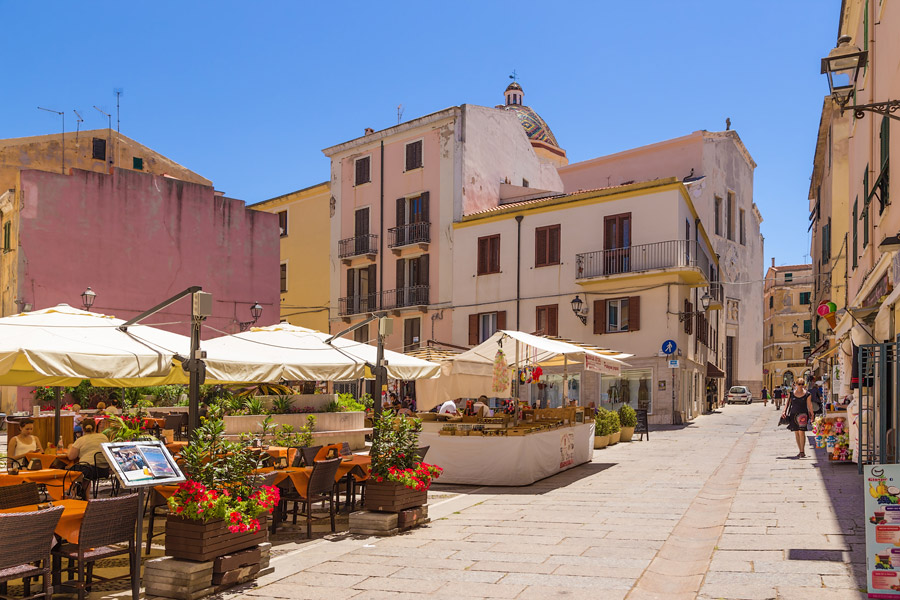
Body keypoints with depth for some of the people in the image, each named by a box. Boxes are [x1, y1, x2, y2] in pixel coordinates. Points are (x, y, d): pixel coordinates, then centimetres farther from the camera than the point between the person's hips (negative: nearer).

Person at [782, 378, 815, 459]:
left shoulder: (807, 394, 0)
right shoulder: (792, 393, 7)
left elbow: (809, 405, -1)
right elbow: (788, 402, 8)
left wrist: (812, 415, -6)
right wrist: (784, 411, -3)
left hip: (803, 415, -3)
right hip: (793, 414, 3)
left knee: (801, 432, -13)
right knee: (796, 433, 6)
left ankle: (802, 452, -8)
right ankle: (801, 451, 15)